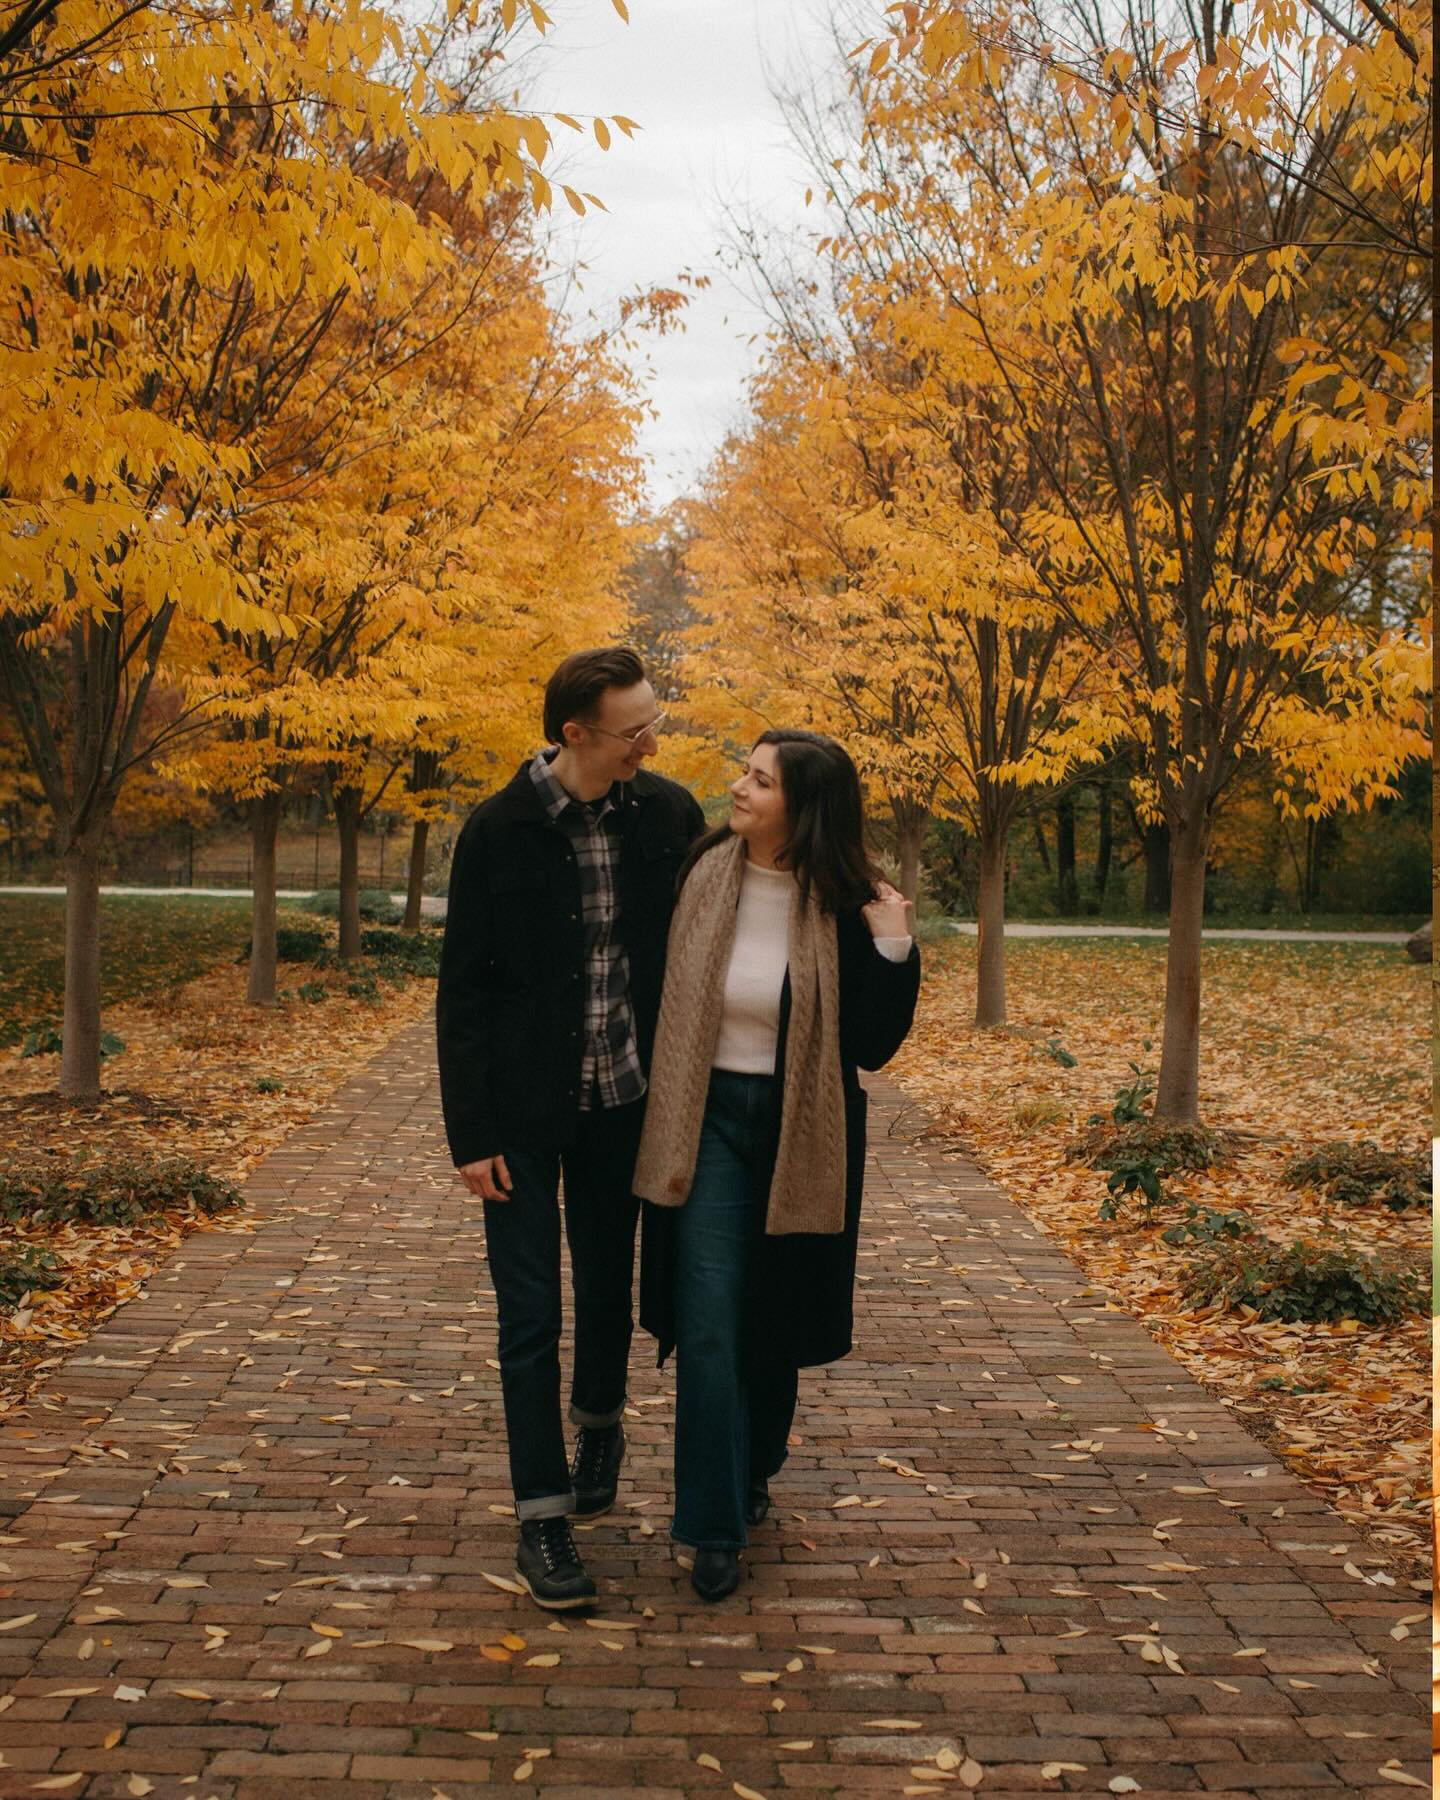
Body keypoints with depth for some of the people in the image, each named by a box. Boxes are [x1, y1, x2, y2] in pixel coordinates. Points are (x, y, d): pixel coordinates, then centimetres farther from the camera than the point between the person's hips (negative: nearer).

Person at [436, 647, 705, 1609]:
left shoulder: (670, 814, -4)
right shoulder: (500, 829, -10)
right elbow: (463, 989, -6)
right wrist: (472, 1133, -9)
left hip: (625, 1099, 2)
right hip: (526, 1110, -2)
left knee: (608, 1288, 17)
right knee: (530, 1316, 1)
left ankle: (600, 1423, 44)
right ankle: (543, 1516, 11)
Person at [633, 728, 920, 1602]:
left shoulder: (844, 907, -10)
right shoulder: (702, 877, -7)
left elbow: (871, 1047, -10)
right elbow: (659, 993, 2)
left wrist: (894, 951, -22)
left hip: (802, 1136, 0)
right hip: (709, 1119, 0)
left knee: (774, 1318, 15)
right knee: (708, 1324, -4)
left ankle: (754, 1474, 40)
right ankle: (714, 1528, 4)